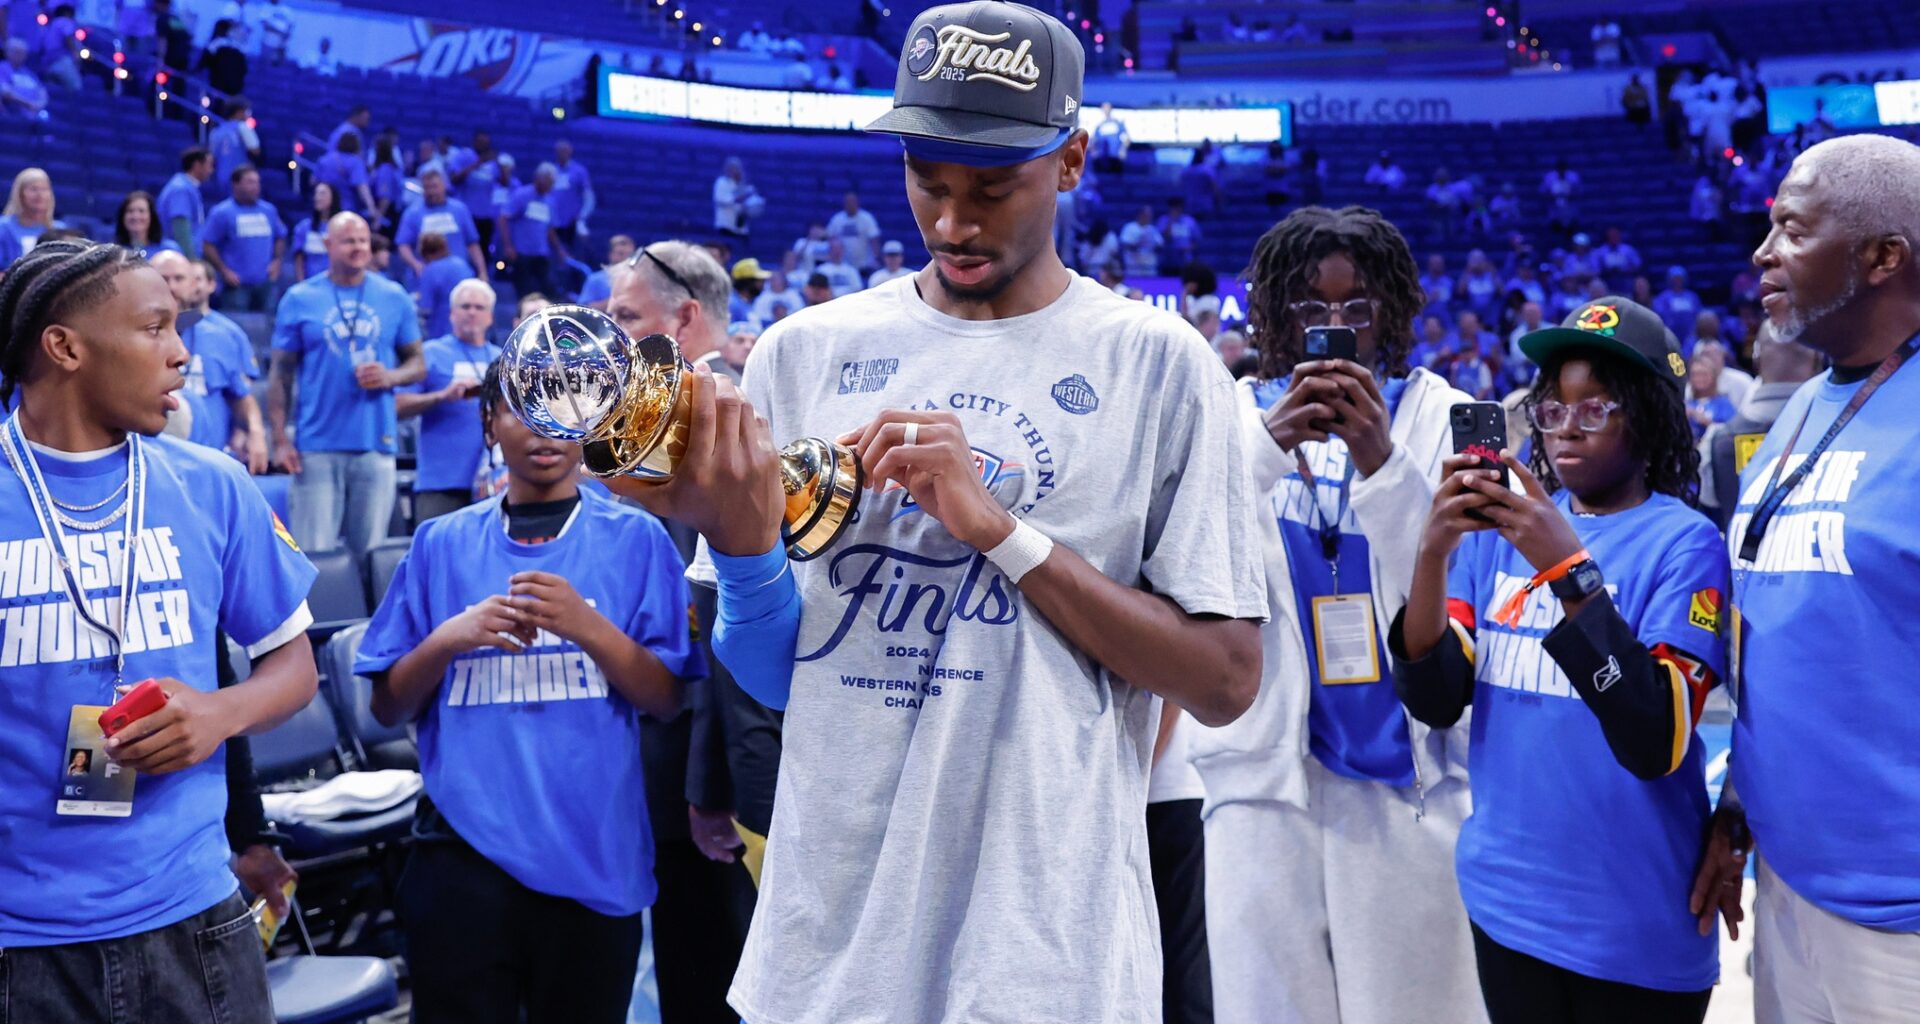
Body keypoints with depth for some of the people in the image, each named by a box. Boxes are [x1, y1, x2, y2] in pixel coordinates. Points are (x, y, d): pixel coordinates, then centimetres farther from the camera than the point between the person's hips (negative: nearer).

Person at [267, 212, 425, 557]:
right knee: (315, 553, -2)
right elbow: (281, 374, 3)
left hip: (376, 445, 2)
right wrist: (280, 439, -5)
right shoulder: (299, 299, 3)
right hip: (317, 447, -1)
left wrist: (390, 376, -11)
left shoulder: (395, 298, 7)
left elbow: (418, 363, 11)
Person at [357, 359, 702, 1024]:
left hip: (596, 859, 0)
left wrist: (588, 628, -18)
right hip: (462, 853, 1)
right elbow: (388, 708, 6)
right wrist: (447, 639, -12)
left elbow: (667, 700, -3)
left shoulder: (635, 538, 1)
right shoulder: (442, 544, 6)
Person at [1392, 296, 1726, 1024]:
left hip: (1633, 925, -3)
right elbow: (1434, 701, -6)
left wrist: (1571, 568, -28)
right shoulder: (1499, 529, 1)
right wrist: (1433, 553, -20)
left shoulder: (1683, 542, -11)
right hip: (1504, 900, 4)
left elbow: (1657, 744, -21)